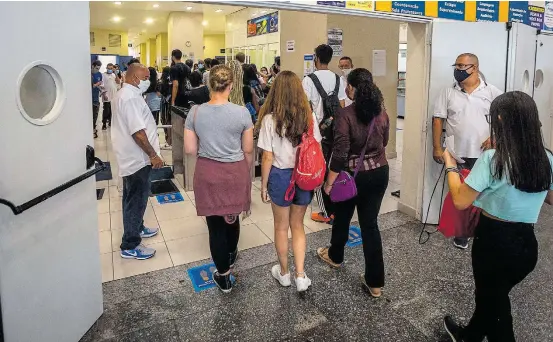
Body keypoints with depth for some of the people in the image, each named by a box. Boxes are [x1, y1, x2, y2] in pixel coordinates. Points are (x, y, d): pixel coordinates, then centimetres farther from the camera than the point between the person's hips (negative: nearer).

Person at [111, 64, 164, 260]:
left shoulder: (123, 94, 13)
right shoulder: (131, 98, -22)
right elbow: (138, 132, -27)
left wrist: (150, 153, 21)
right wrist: (153, 155, -20)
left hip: (130, 156, 11)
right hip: (137, 158, -11)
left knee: (133, 198, 23)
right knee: (136, 200, -2)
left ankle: (137, 228, 40)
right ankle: (130, 246, 7)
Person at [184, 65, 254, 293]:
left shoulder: (195, 112, -8)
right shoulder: (242, 113, -11)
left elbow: (189, 149, -3)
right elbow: (248, 150, -3)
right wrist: (246, 172, 14)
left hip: (207, 174, 0)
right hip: (235, 172, 0)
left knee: (215, 223, 9)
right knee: (232, 217, 23)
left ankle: (224, 276, 22)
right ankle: (230, 256, 49)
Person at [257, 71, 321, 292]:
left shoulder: (270, 119, -14)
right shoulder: (309, 116, -5)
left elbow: (267, 158, -12)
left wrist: (263, 185, 0)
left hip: (280, 176, -3)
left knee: (281, 227, 16)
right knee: (298, 226, 19)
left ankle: (284, 273, 33)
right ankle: (300, 276, 17)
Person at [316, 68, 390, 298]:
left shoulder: (346, 114, -18)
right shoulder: (381, 112, 0)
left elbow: (340, 152, -20)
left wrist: (329, 182, -12)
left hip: (353, 175, -4)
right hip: (380, 172, 5)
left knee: (342, 217, 20)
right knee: (370, 223, 10)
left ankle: (335, 256, 47)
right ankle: (375, 282, 15)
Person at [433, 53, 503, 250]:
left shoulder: (492, 92, -2)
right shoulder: (448, 92, 0)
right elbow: (438, 120, -1)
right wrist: (437, 148, -5)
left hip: (483, 154, 0)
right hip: (456, 154, 1)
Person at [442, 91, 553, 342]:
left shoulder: (492, 159, -22)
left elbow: (460, 201, -18)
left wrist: (450, 166, -5)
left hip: (494, 241, -6)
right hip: (527, 244, 6)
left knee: (493, 302, 17)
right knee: (493, 295, 28)